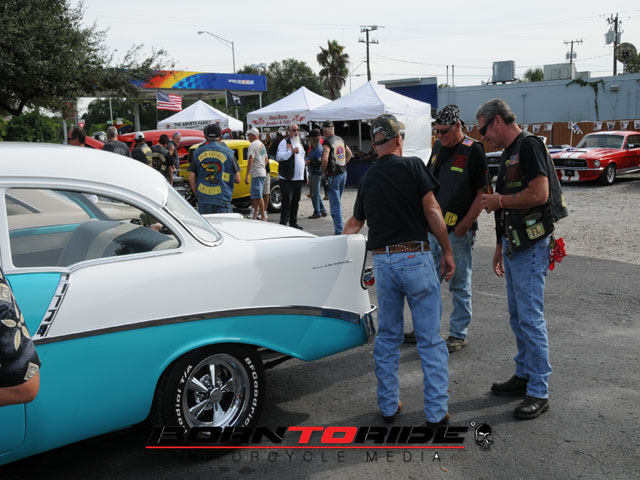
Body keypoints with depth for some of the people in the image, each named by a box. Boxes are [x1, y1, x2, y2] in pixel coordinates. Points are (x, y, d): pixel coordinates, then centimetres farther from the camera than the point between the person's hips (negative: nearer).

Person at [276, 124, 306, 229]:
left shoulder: (300, 143, 20)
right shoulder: (284, 142, -4)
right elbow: (279, 157, -16)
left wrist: (306, 175, 23)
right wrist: (291, 152, -23)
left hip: (298, 178, 7)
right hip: (287, 178, -7)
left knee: (296, 201, 10)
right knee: (287, 201, -8)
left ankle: (293, 223, 18)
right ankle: (283, 223, -4)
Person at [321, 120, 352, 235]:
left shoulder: (327, 142, -13)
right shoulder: (341, 140, 12)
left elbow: (325, 159, -25)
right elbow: (349, 154, 23)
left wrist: (324, 172, -11)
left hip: (333, 175, -8)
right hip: (343, 173, 8)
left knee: (335, 204, -5)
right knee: (338, 201, 20)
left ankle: (339, 231, -6)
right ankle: (339, 226, 27)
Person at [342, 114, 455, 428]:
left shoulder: (367, 179, 13)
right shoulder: (412, 166, -3)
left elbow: (354, 223, 26)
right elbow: (432, 211, -10)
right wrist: (447, 252, -2)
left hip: (382, 261, 5)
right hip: (415, 258, -4)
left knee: (387, 337, 16)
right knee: (430, 339, 4)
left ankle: (388, 407, 22)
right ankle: (436, 412, 9)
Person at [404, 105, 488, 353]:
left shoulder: (473, 151, -11)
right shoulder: (438, 147, 11)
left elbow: (481, 193, -13)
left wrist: (464, 226, -17)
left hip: (457, 232, -7)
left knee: (459, 285, 4)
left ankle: (458, 334, 16)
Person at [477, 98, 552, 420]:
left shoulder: (529, 146, -12)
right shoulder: (508, 153, 18)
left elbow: (539, 194, -24)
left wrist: (499, 200, -11)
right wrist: (500, 247, 22)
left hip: (530, 246, -10)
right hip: (512, 245, 10)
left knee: (531, 318, -6)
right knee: (517, 316, 16)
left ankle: (539, 391, 1)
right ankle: (524, 375, 27)